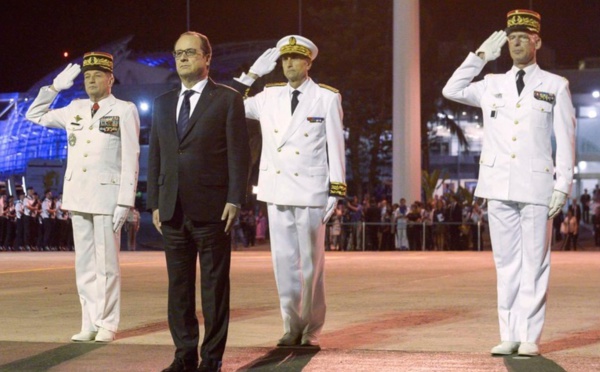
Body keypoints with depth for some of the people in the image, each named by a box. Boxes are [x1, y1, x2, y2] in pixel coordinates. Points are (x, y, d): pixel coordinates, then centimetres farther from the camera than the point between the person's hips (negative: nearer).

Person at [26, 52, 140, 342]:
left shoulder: (125, 111, -1)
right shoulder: (74, 109, 13)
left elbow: (130, 159, -6)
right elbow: (35, 115, 24)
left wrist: (125, 201, -12)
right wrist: (55, 87, 11)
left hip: (107, 195, -5)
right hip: (77, 196, 5)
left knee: (106, 264, -2)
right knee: (84, 263, 6)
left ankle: (107, 324, 4)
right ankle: (89, 324, 10)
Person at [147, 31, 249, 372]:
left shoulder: (228, 99, 1)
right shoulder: (163, 104, 16)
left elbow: (239, 153, -4)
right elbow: (155, 156, 16)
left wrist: (235, 200, -11)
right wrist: (155, 203, 9)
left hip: (211, 209, -5)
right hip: (173, 210, 5)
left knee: (214, 286, 0)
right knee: (178, 286, 7)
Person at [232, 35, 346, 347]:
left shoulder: (327, 98, -1)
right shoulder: (268, 97, 8)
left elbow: (335, 147, -2)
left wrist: (336, 191, -7)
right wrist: (252, 74, 5)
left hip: (311, 191, -3)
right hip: (276, 190, 3)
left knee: (311, 263, 2)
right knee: (284, 261, 4)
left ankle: (311, 330, 11)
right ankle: (292, 327, 12)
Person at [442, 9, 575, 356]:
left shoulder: (556, 86, 6)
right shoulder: (492, 84, 14)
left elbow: (566, 139, 3)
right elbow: (452, 91, 12)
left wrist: (563, 185, -5)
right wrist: (481, 56, 10)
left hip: (536, 185, -3)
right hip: (499, 185, 3)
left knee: (534, 263, -2)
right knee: (507, 262, 5)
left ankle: (529, 337, 1)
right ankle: (509, 335, 8)